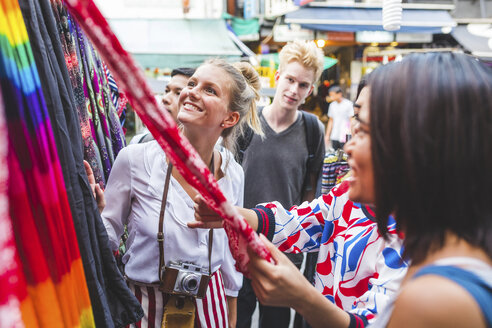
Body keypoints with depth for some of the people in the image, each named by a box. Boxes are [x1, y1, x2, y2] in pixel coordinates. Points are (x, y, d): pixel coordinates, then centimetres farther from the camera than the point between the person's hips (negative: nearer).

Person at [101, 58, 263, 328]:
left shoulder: (233, 174, -6)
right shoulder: (134, 159, -16)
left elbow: (230, 253, 6)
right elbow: (109, 233, -7)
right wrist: (93, 210, -29)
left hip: (209, 304, 2)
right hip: (146, 304, -2)